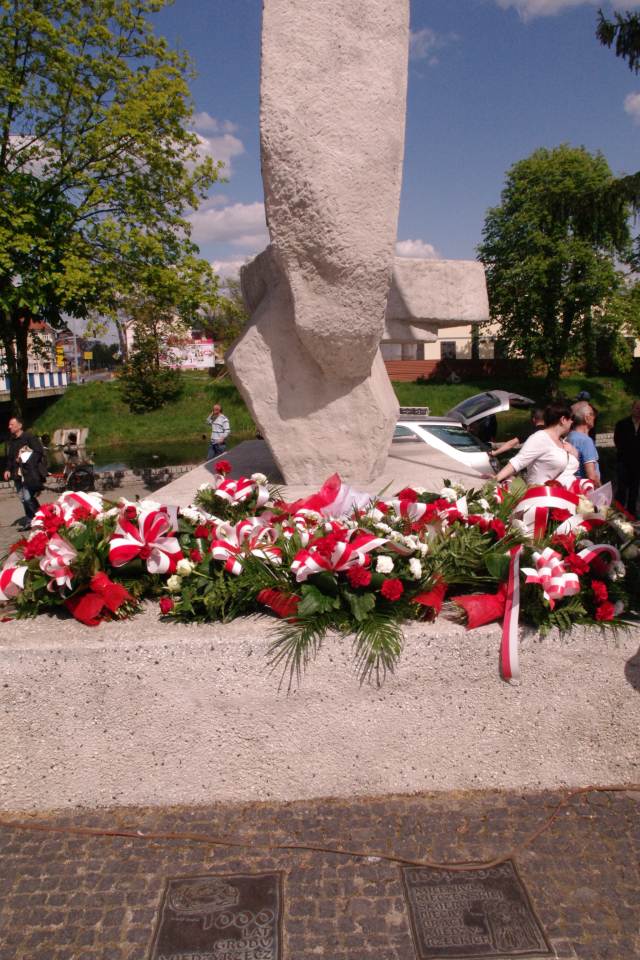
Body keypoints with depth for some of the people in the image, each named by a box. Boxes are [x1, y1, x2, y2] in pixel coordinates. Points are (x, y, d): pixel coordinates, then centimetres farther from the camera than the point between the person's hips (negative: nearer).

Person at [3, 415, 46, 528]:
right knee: (23, 498, 8)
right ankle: (30, 520, 17)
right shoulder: (10, 441, 16)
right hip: (18, 473, 7)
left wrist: (26, 459, -16)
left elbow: (39, 451, -11)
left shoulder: (29, 437, -7)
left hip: (30, 473, -7)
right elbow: (10, 457, 23)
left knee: (28, 497, -12)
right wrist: (8, 469, 10)